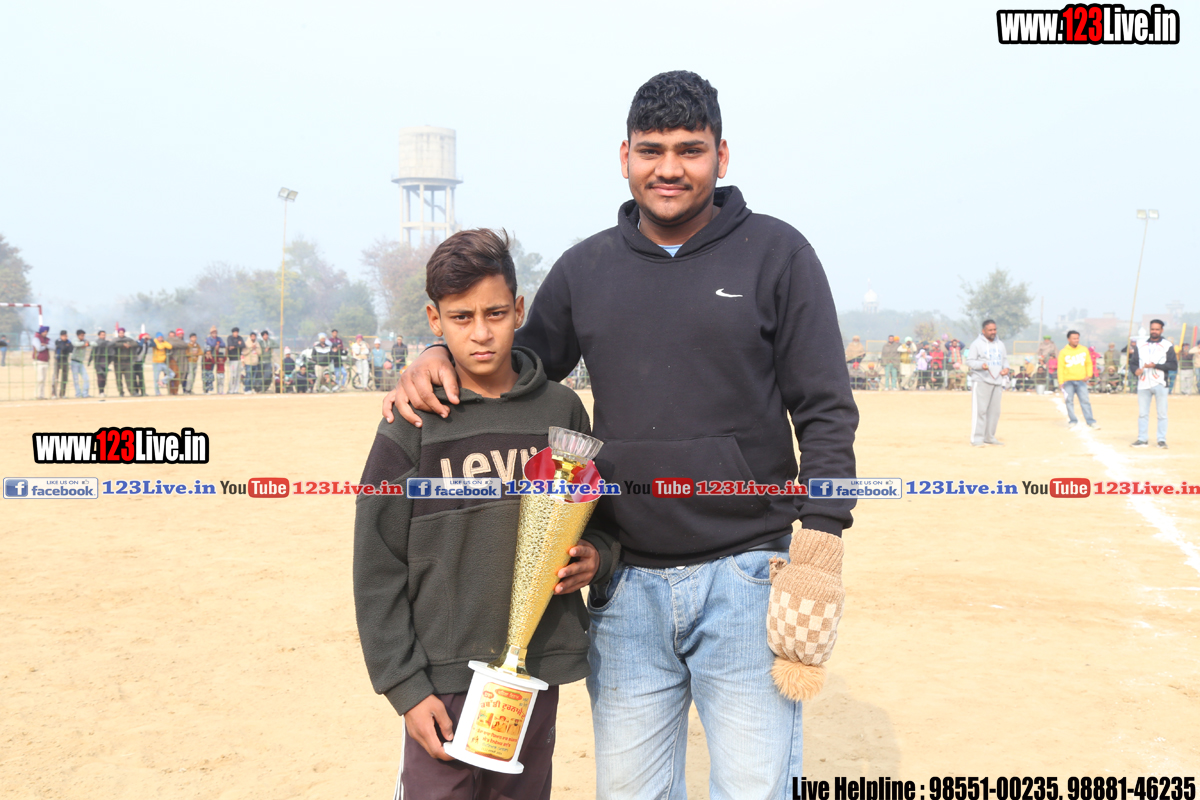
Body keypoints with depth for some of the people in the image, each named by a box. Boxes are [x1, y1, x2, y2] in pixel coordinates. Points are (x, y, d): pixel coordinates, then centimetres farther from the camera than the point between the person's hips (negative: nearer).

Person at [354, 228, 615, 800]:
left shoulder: (560, 411, 3)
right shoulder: (412, 426, -5)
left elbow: (600, 519, 15)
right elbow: (378, 570, -3)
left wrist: (595, 557, -8)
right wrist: (404, 686, -7)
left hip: (539, 671, 3)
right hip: (443, 678, -2)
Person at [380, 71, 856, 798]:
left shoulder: (776, 254, 0)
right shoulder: (585, 269, 9)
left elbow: (826, 412, -2)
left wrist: (820, 543, -11)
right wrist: (442, 357, 0)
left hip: (745, 579, -3)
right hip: (626, 587, 3)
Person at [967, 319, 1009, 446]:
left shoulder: (1000, 344, 18)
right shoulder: (977, 344, -1)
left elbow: (1005, 359, 26)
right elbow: (970, 361, -6)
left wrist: (1006, 368, 4)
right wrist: (981, 365, -25)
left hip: (997, 382, 6)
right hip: (981, 382, -6)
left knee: (995, 411, 9)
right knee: (980, 410, -10)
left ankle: (990, 437, 19)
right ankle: (977, 438, -9)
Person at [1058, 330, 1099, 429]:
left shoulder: (1084, 350, 9)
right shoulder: (1063, 352, 1)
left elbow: (1089, 363, 16)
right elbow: (1060, 368, 1)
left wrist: (1089, 375, 2)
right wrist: (1061, 382, -6)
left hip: (1081, 380, 1)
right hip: (1068, 381, -1)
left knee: (1085, 401, -6)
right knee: (1069, 401, 0)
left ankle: (1091, 422, -6)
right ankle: (1073, 421, 8)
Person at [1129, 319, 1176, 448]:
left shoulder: (1167, 346, 3)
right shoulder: (1140, 344, 12)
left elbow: (1174, 365, -5)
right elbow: (1132, 362, 12)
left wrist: (1155, 365, -15)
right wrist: (1135, 370, -11)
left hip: (1159, 384, -3)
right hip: (1143, 383, 3)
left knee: (1162, 413, 0)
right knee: (1142, 413, 5)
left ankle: (1162, 440, 6)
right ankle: (1142, 439, 12)